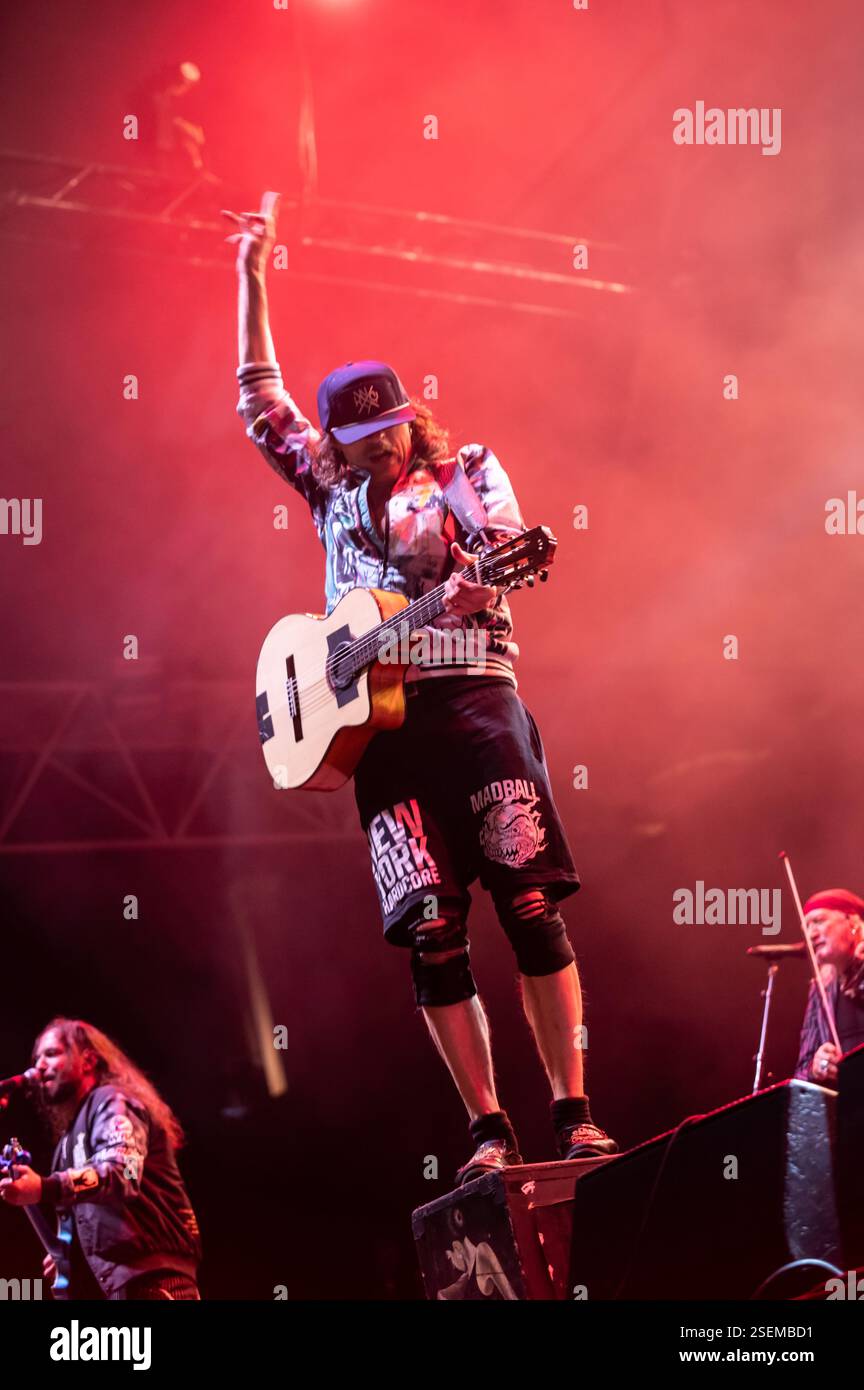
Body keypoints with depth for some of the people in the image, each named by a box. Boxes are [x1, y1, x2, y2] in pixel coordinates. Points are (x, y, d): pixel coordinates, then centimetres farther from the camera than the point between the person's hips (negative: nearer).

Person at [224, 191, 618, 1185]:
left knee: (530, 905, -9)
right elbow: (259, 402, 22)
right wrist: (253, 278, 19)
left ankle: (573, 1113, -5)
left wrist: (478, 581, -27)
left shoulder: (466, 469, 12)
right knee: (429, 932, -5)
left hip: (473, 696, -2)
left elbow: (509, 543, -5)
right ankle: (489, 1130, -2)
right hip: (377, 720, 3)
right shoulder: (332, 489, 20)